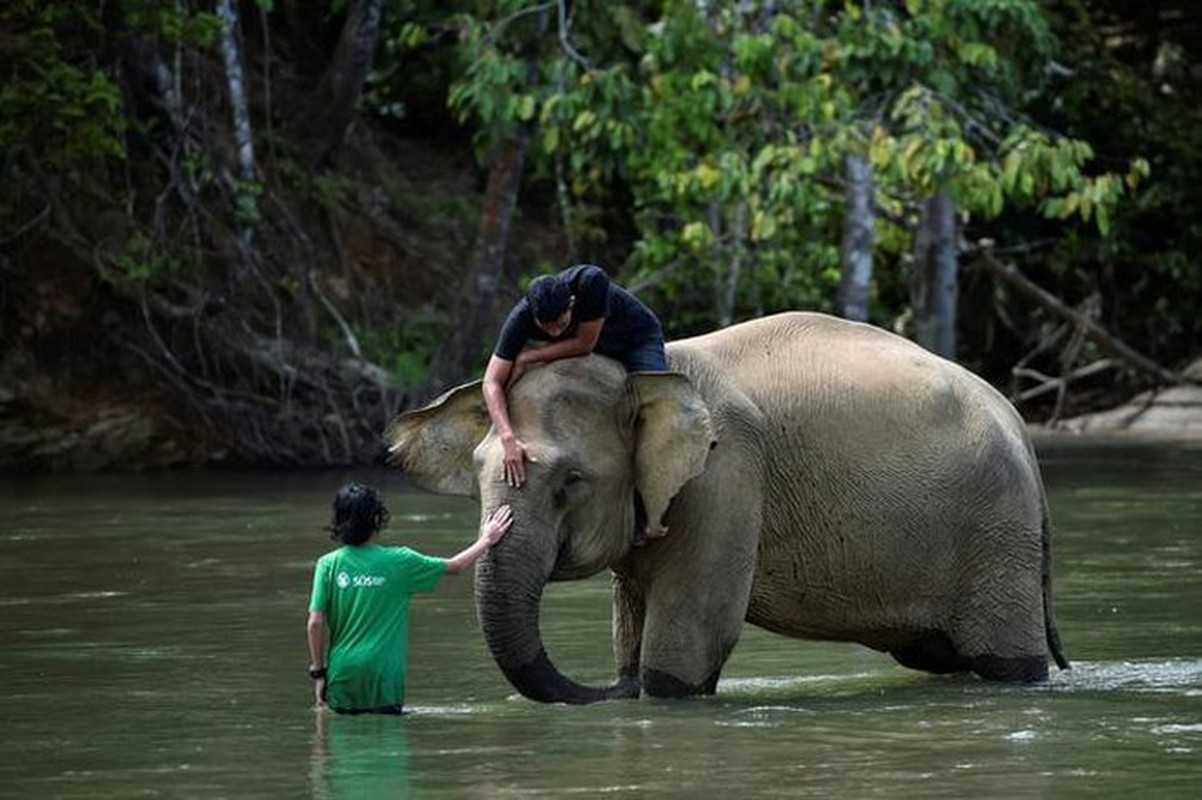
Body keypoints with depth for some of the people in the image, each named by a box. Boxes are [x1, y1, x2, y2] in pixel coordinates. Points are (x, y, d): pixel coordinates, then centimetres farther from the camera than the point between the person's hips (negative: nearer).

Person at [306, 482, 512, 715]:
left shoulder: (328, 564, -1)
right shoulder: (398, 561, -2)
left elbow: (315, 623, -3)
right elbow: (454, 567, 11)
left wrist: (318, 671, 7)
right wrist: (486, 541, 26)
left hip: (342, 671, 2)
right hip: (383, 673, -2)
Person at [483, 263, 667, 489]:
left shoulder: (592, 281, -41)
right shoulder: (521, 318, -31)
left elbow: (584, 344, -32)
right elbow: (491, 383, -35)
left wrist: (526, 358, -31)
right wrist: (508, 438, -50)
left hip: (637, 338, -4)